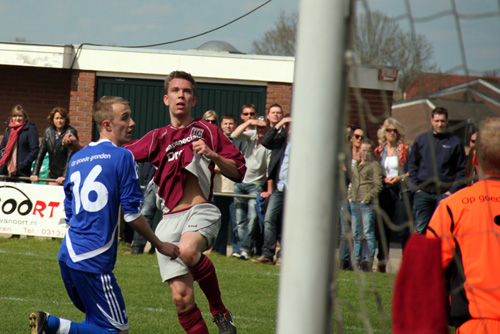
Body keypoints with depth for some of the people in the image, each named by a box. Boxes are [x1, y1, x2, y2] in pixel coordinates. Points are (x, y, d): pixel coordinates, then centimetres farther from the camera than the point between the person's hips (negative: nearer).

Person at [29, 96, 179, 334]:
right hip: (93, 260, -8)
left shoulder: (76, 159, 14)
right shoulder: (122, 157, -7)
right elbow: (131, 214, -7)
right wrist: (160, 245, 6)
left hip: (68, 253, 8)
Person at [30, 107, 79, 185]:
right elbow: (40, 154, 8)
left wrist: (64, 176, -23)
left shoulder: (71, 132, -7)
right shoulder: (48, 131, 8)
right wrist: (35, 173, 0)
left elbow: (71, 156, -15)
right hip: (52, 175, 5)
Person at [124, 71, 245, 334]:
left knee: (188, 250, -37)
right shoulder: (158, 138, 19)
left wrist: (212, 155, -8)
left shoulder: (206, 131, 12)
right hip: (170, 220, 3)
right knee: (182, 299, -7)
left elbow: (238, 171, 9)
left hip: (201, 212, -3)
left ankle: (220, 311, -15)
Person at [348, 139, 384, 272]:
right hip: (355, 204, 7)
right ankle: (357, 260, 14)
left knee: (368, 233, -8)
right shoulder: (356, 165, 20)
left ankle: (368, 262, -8)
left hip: (368, 204, -7)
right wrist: (350, 196, 13)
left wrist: (367, 198, -13)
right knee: (356, 234, 9)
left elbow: (378, 186, -6)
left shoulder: (374, 165, 0)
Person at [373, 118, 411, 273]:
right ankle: (381, 262, 9)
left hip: (401, 191, -3)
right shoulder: (379, 150, 12)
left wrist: (401, 177, -11)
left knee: (403, 229, -9)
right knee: (382, 228, 3)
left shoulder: (405, 149, 4)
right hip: (384, 192, 3)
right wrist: (384, 179, -3)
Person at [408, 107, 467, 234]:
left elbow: (462, 170, 4)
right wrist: (416, 187, 4)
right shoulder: (420, 140, 9)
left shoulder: (455, 142, 2)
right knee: (420, 229, 3)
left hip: (445, 193, -2)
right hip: (423, 193, 2)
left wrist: (452, 190, -5)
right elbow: (412, 165, 15)